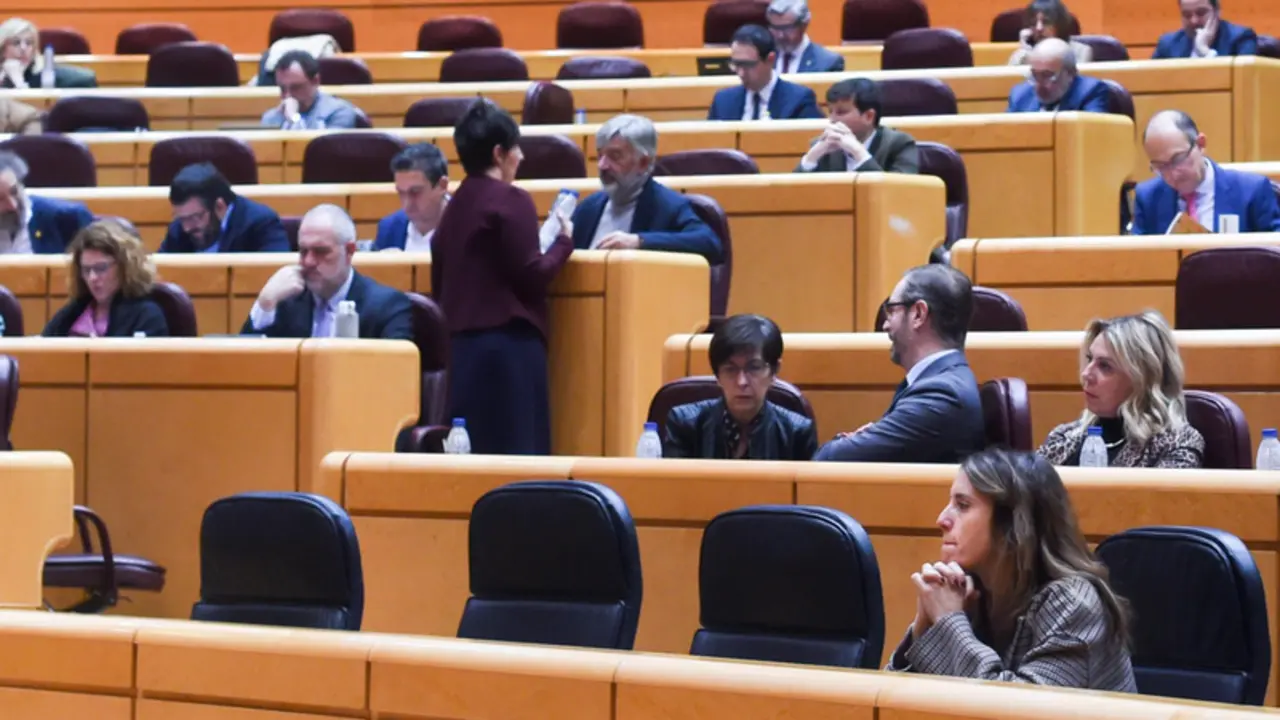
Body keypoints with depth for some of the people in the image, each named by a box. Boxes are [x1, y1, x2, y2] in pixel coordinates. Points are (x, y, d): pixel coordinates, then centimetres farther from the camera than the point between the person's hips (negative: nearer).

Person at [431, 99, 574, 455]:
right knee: (516, 448, -7)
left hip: (461, 342, 8)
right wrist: (564, 240, 2)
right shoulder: (511, 200, -9)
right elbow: (532, 276, -12)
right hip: (509, 342, -8)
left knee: (474, 451, 8)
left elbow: (439, 283, 17)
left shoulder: (455, 205, 14)